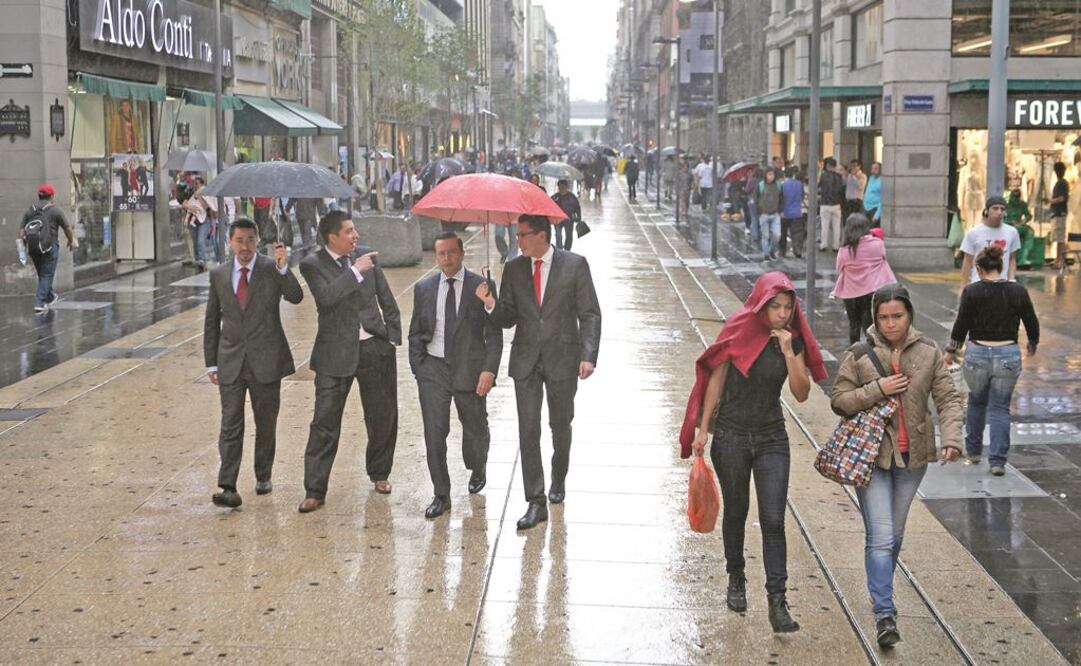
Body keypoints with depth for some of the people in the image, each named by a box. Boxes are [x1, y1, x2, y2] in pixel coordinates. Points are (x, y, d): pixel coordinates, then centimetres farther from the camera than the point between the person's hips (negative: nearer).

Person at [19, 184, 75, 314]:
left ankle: (50, 296, 36)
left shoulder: (29, 211, 7)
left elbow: (21, 230, 0)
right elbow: (67, 228, 2)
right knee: (46, 275, -1)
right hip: (49, 246, -5)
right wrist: (71, 240, 18)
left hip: (32, 247, 5)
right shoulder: (56, 211, -5)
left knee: (42, 274, 20)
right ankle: (39, 303, -9)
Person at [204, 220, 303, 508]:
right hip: (231, 362, 1)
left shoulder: (273, 268, -3)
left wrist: (284, 268, -34)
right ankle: (228, 488, -8)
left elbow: (296, 297, -19)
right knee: (231, 426, -4)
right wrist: (211, 362, 7)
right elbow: (211, 321, 10)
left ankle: (263, 476, 28)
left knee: (266, 424, 11)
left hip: (266, 360, -1)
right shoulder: (219, 274, 5)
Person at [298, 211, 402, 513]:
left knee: (383, 416, 12)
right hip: (336, 352, -3)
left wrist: (393, 337, 8)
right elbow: (326, 297, -25)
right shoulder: (312, 265, -6)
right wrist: (356, 272, -24)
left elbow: (387, 300, 11)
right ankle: (314, 491, 2)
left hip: (375, 348, 4)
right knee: (325, 422, -3)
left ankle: (379, 473, 34)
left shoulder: (366, 255, 5)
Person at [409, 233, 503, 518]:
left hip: (469, 369, -1)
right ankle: (441, 495, 6)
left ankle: (478, 470, 44)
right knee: (434, 433, -5)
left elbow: (494, 333, -5)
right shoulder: (423, 288, 4)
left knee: (475, 429, 13)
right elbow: (415, 332, 11)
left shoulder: (481, 286, -5)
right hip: (433, 368, 1)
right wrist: (417, 367, 2)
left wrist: (489, 370, -15)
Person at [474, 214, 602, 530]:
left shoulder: (575, 265, -5)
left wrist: (588, 355, -15)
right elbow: (508, 318, 6)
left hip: (563, 359, -2)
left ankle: (558, 480, 39)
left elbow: (590, 314, -5)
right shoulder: (514, 269, 5)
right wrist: (491, 305, -15)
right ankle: (536, 502, 1)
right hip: (526, 361, 2)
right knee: (528, 430, -3)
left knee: (561, 427, 14)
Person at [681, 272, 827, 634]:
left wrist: (788, 351, -16)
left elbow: (801, 393, -7)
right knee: (736, 511, 14)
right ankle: (736, 578, 36)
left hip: (772, 438, 1)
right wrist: (703, 430, -3)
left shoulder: (793, 341, -1)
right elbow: (715, 382, -2)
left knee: (773, 520, -7)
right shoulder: (738, 333, -7)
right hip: (731, 435, -1)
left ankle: (777, 602, -7)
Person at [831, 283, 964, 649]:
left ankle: (881, 589, 38)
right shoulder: (859, 354, -6)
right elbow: (839, 401, -4)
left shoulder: (929, 352, 1)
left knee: (895, 534, 17)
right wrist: (877, 390, -18)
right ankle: (884, 613, -9)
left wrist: (951, 438, -16)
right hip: (871, 456, -3)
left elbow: (948, 398, -1)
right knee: (880, 537, -10)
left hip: (912, 456, 3)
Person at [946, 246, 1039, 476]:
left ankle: (973, 451, 31)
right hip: (1008, 356, 0)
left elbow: (961, 325, -6)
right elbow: (1032, 323, 5)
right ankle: (998, 461, 1)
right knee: (1000, 407, 8)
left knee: (976, 402, 21)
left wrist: (951, 350, 9)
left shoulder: (972, 291, -9)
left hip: (977, 355, 0)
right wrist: (1033, 344, 25)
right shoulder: (1018, 292, -4)